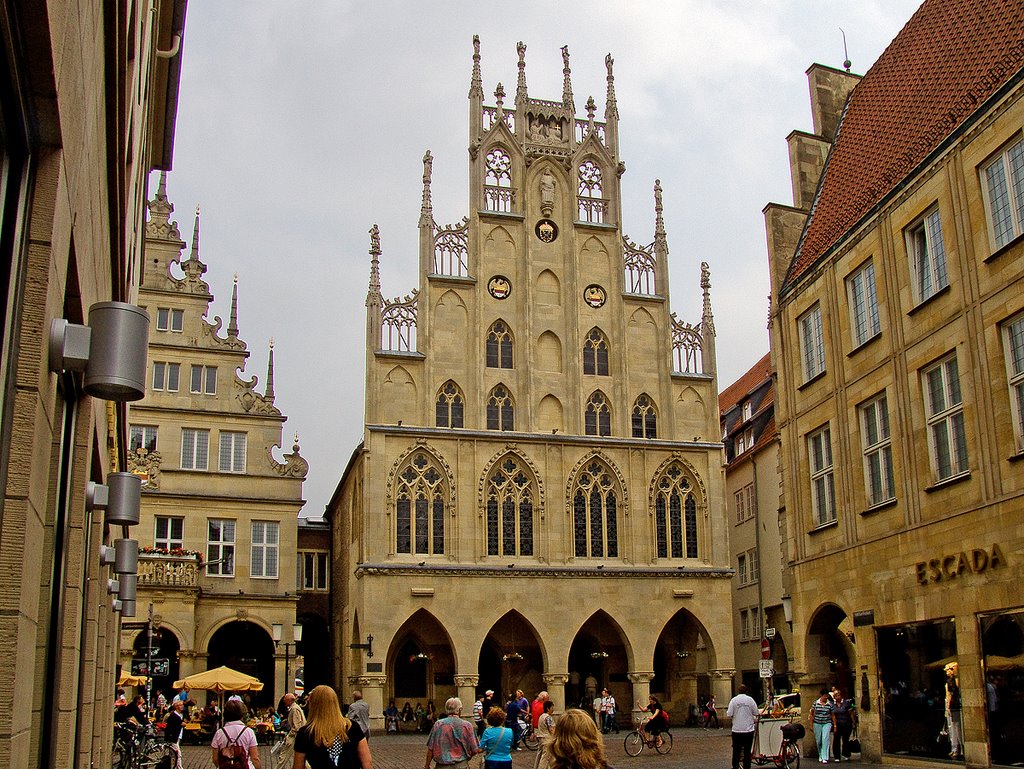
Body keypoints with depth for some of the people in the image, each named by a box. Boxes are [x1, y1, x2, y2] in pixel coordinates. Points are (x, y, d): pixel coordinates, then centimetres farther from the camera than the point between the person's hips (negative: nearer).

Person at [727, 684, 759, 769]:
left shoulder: (733, 700, -6)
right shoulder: (750, 699, -5)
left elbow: (729, 714, -9)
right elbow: (755, 713, 1)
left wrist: (727, 711, 13)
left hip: (736, 730, 0)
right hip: (748, 730, 0)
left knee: (736, 751, 9)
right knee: (747, 751, 7)